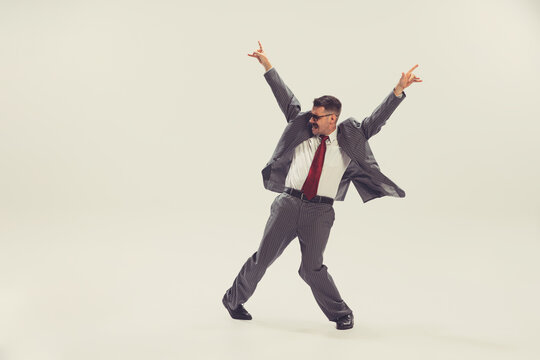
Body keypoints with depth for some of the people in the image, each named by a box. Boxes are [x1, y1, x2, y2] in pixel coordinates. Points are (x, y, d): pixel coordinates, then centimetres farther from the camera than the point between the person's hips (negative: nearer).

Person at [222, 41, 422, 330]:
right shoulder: (302, 130, 10)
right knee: (263, 258, 8)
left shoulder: (349, 139, 6)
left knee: (312, 268, -5)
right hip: (288, 204, 2)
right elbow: (287, 100, 15)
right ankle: (233, 299, 29)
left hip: (320, 212, -2)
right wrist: (268, 67, 17)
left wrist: (399, 90, -7)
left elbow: (376, 120, 1)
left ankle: (341, 314, 18)